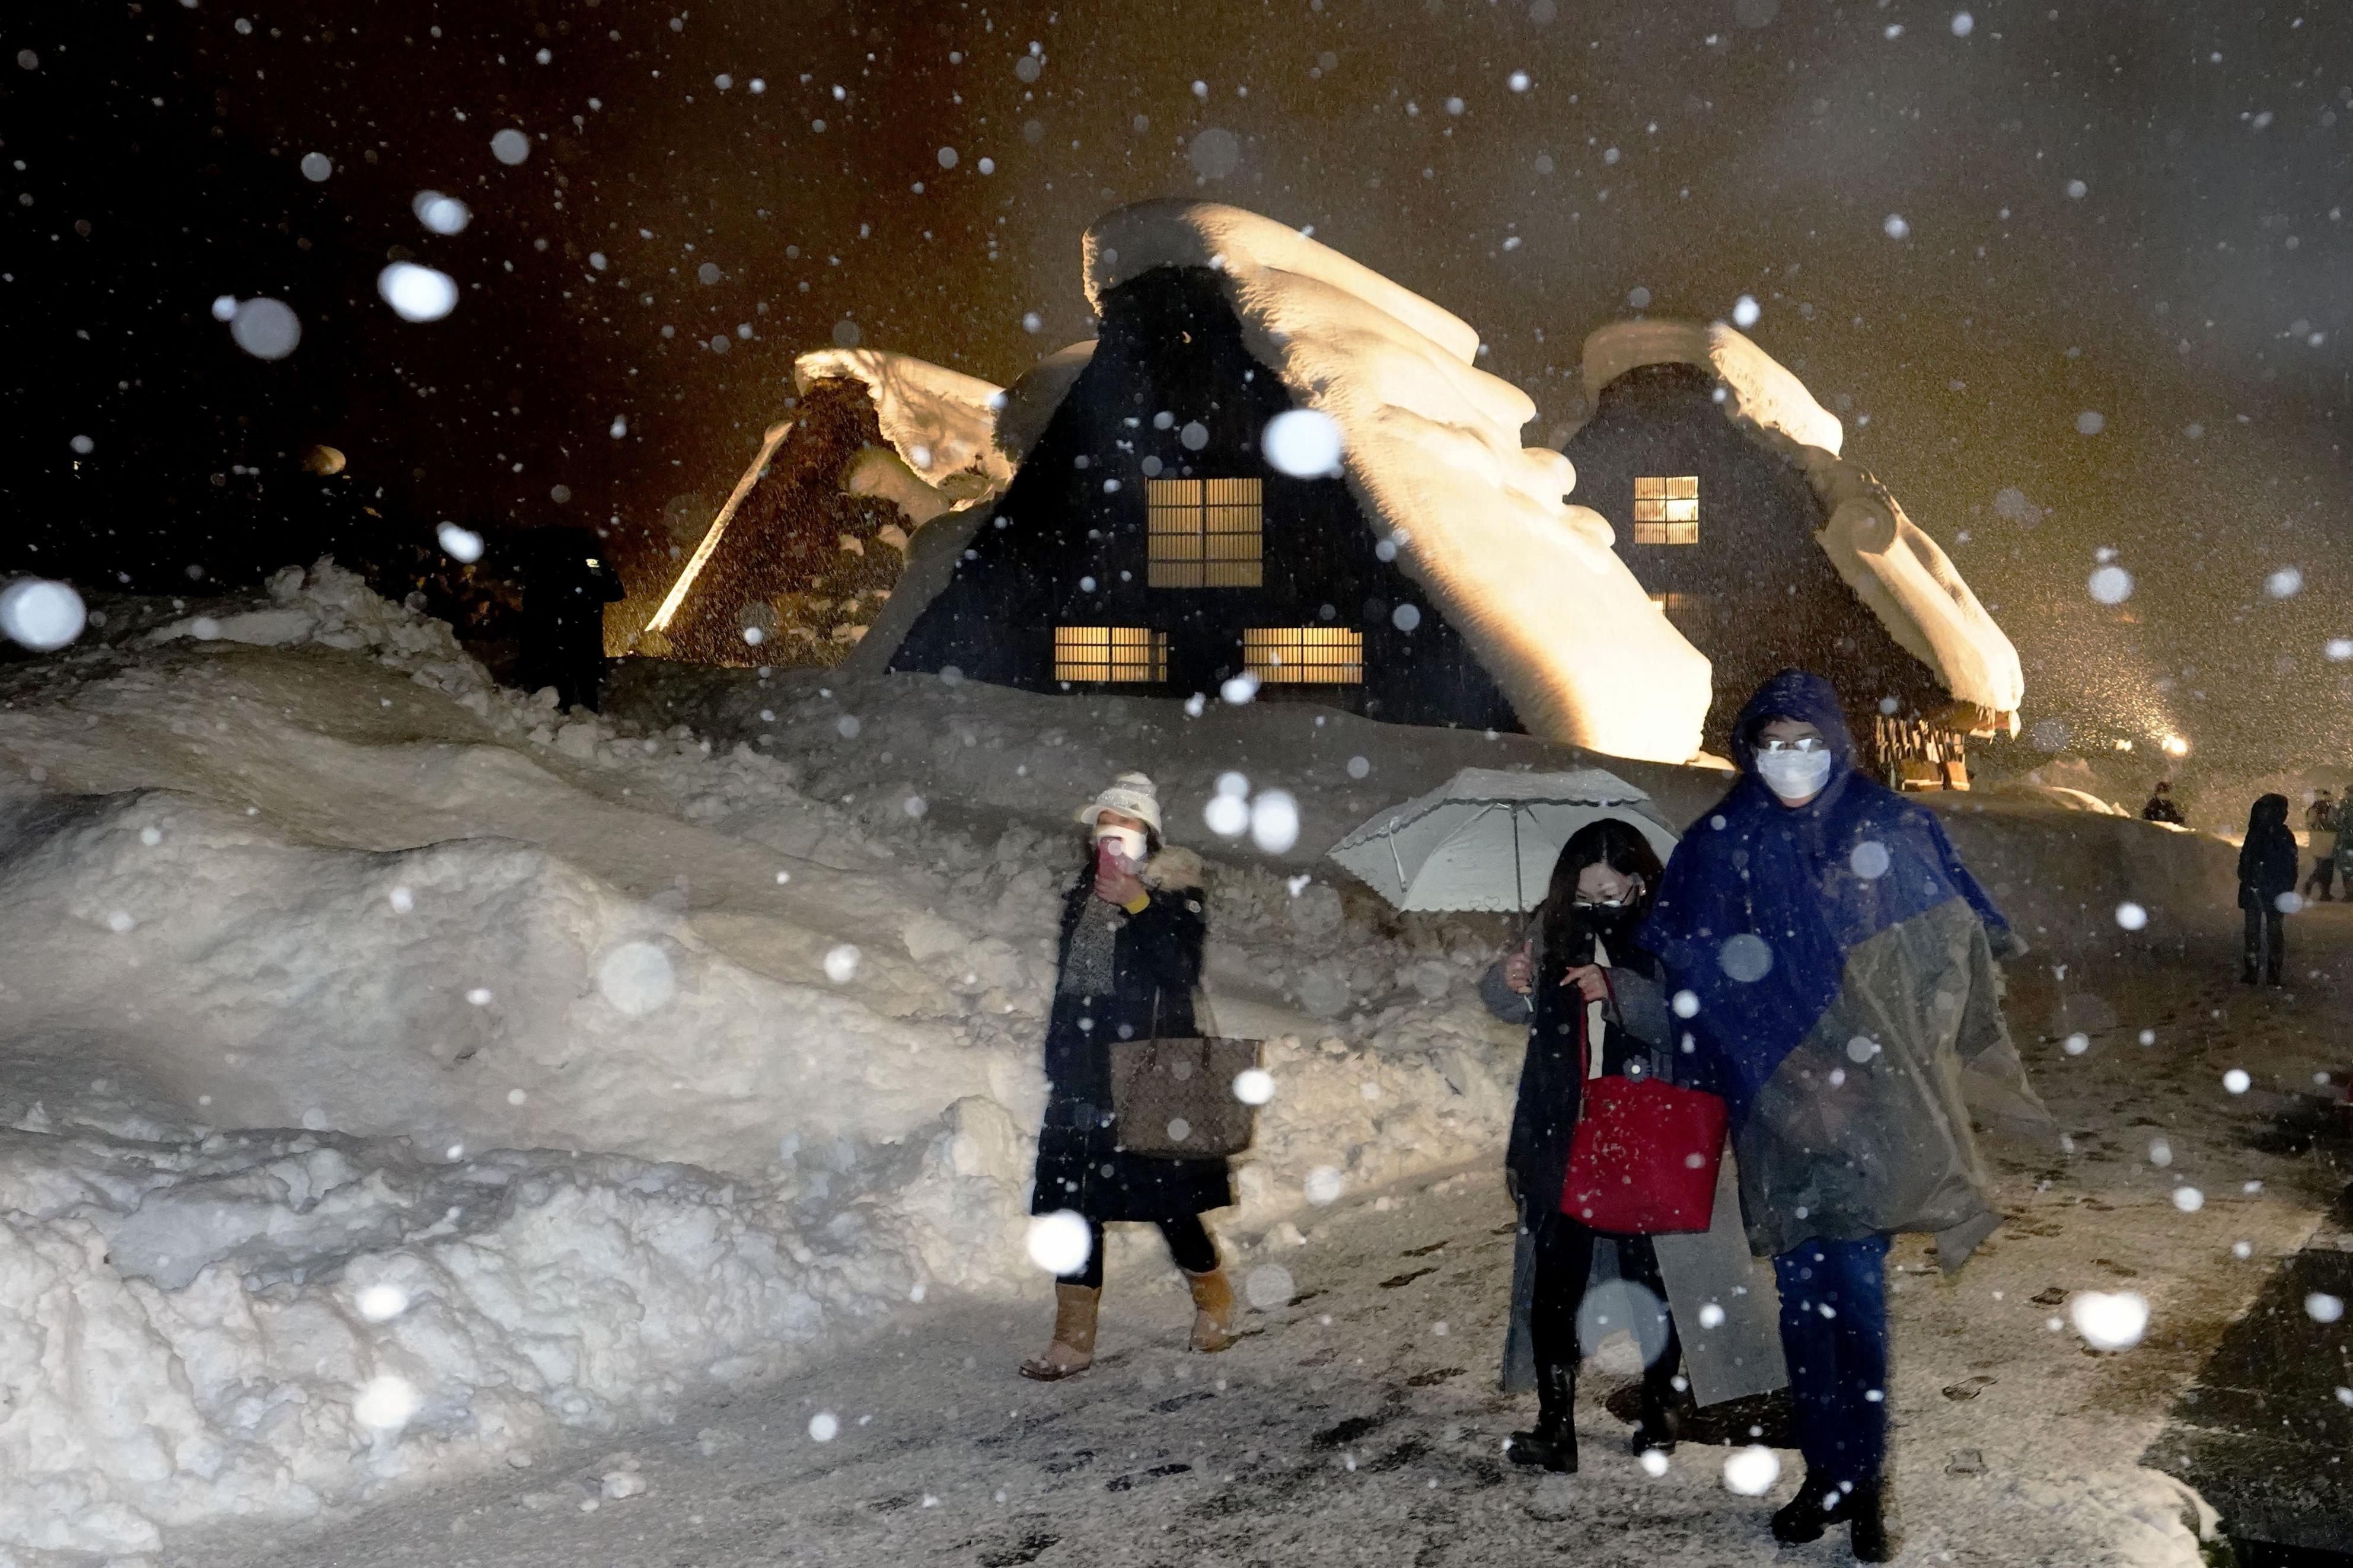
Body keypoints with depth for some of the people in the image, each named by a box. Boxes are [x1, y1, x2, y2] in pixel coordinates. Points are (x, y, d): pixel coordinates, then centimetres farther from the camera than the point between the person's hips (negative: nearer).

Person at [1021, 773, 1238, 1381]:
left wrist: (1138, 905, -21)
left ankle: (1215, 1301, 25)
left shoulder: (1174, 891, -4)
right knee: (1074, 1201, 3)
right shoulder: (1083, 890, 14)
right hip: (1084, 1067, 6)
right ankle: (1074, 1341, 9)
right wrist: (1057, 1063, 16)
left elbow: (1183, 971, -16)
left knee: (1167, 1201, -1)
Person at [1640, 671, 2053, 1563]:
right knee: (1801, 1290, 6)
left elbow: (1965, 945, 5)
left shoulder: (1894, 830, 0)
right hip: (1775, 1097, 2)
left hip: (1863, 1096, -2)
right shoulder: (1718, 846, 3)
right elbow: (1670, 958, 11)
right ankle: (1826, 1473, 19)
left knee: (1856, 1285, -4)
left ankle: (1865, 1481, 10)